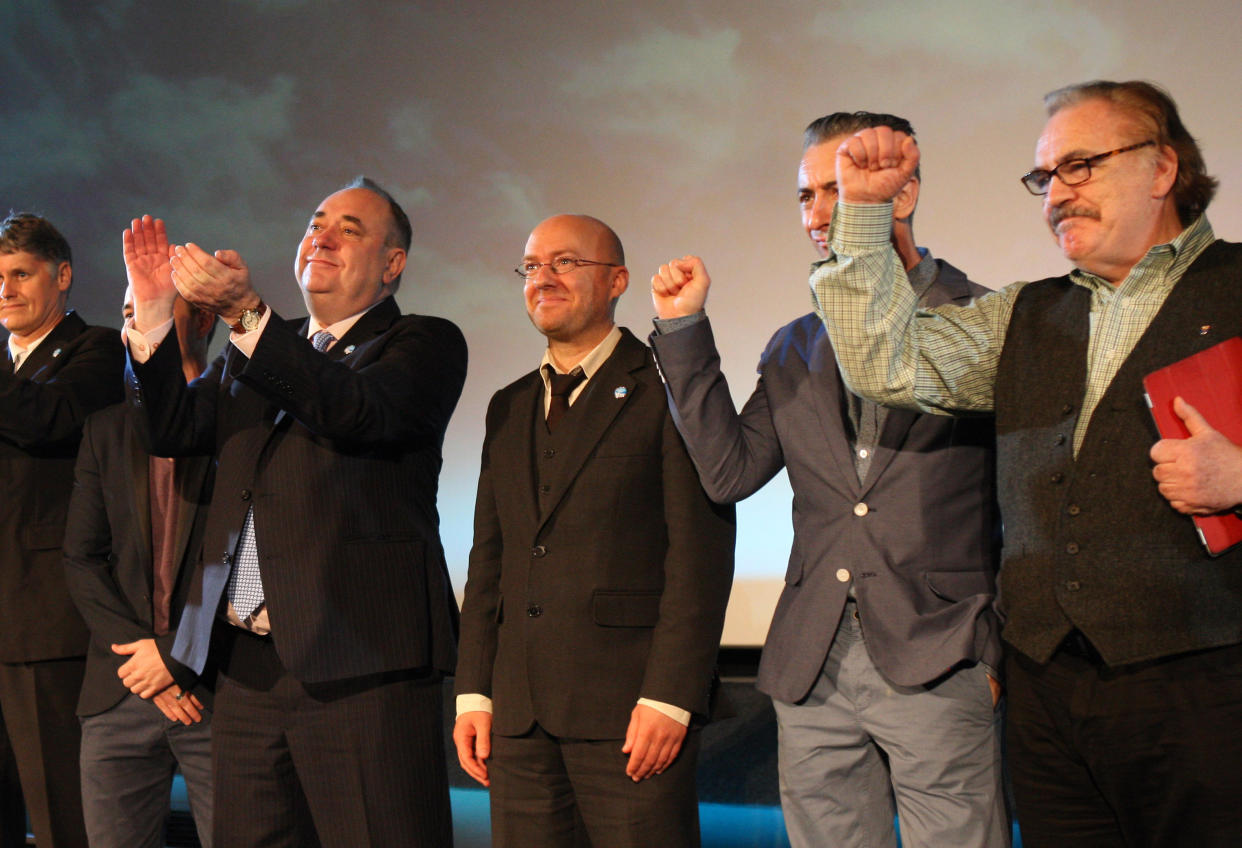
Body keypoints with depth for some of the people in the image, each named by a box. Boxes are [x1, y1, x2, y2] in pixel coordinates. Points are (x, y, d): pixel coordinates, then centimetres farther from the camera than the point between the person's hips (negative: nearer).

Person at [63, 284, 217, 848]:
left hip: (219, 691, -4)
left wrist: (178, 654, -10)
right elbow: (81, 558, 8)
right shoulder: (105, 427, 14)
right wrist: (141, 659, -5)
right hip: (118, 696, 4)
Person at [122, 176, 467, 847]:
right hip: (246, 666, 6)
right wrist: (152, 315, -3)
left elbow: (359, 412, -17)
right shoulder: (253, 354, 22)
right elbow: (172, 431, 10)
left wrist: (246, 312, -25)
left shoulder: (425, 344, 3)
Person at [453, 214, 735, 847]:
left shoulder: (667, 389, -2)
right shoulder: (509, 407, 18)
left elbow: (701, 551, -9)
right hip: (521, 712, 6)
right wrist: (474, 693, 9)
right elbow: (489, 556, 17)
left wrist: (669, 697, -15)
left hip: (631, 706, -5)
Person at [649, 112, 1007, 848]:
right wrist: (686, 329, 2)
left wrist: (1002, 645, -9)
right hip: (813, 671, 5)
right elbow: (728, 472, 5)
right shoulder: (795, 350, 16)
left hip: (937, 666, -4)